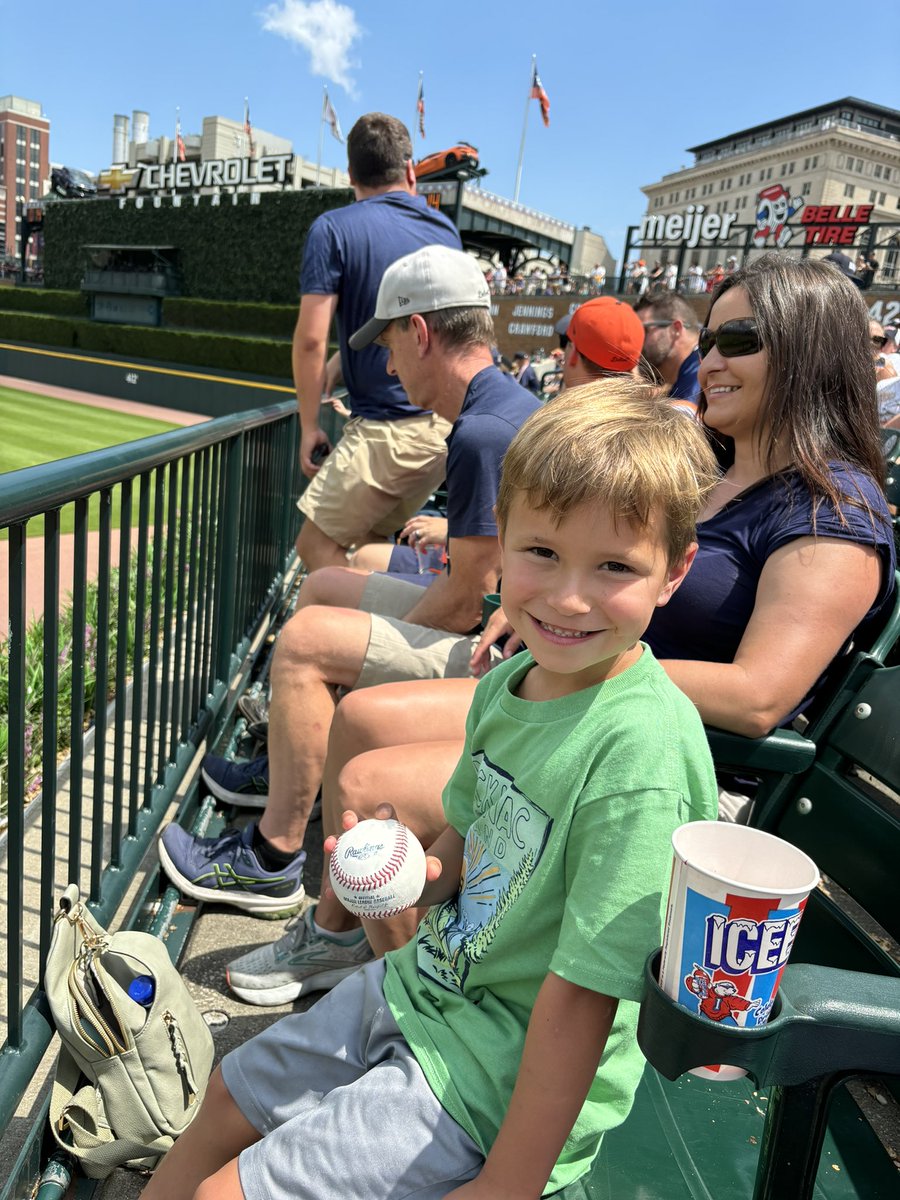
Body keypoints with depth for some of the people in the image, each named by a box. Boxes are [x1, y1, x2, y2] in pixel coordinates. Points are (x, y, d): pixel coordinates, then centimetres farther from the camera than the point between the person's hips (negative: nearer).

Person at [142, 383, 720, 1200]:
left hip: (498, 1071, -7)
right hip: (426, 982, 7)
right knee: (229, 1101, 22)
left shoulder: (640, 749, -30)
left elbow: (584, 992, -25)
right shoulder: (510, 682, -6)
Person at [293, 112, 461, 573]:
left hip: (390, 430, -7)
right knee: (370, 540, 22)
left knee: (317, 547, 4)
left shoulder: (334, 228, -6)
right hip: (450, 425, 7)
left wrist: (309, 426, -1)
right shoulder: (445, 230, 13)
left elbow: (310, 339, -11)